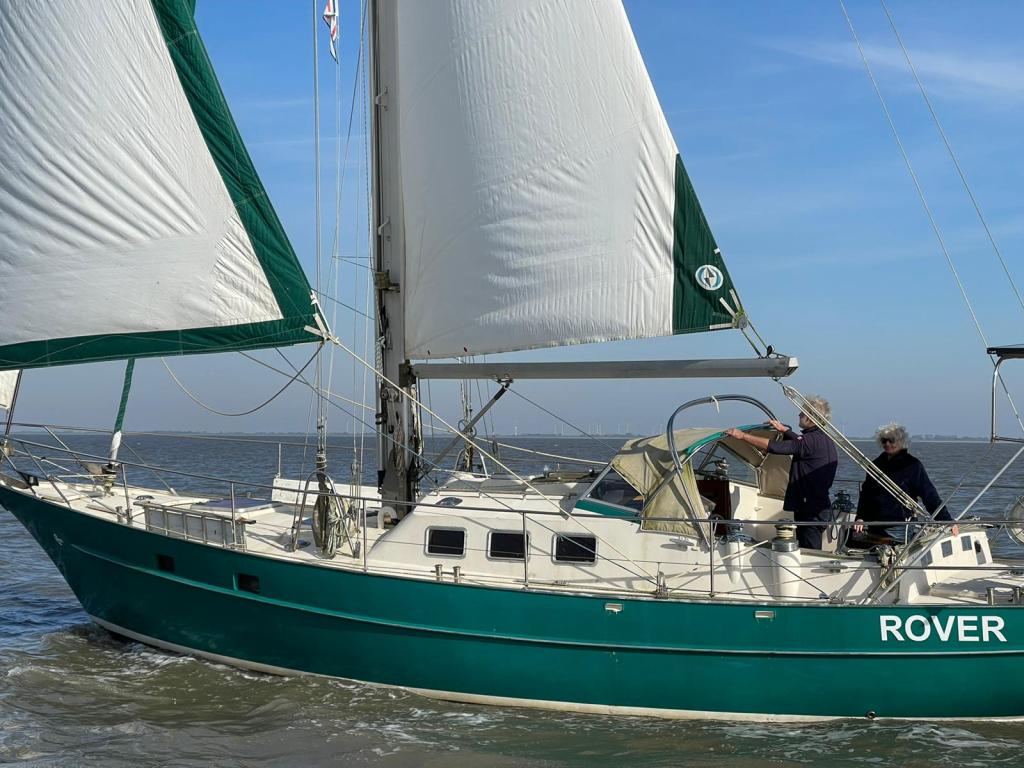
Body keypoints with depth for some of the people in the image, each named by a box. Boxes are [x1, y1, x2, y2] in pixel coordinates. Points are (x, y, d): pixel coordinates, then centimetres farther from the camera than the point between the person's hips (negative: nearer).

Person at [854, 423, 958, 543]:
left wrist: (948, 521, -12)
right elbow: (865, 493, 14)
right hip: (875, 527, 5)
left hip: (899, 528, -5)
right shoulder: (877, 464, 12)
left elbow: (930, 496, -6)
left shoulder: (912, 465, -3)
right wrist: (860, 518, 2)